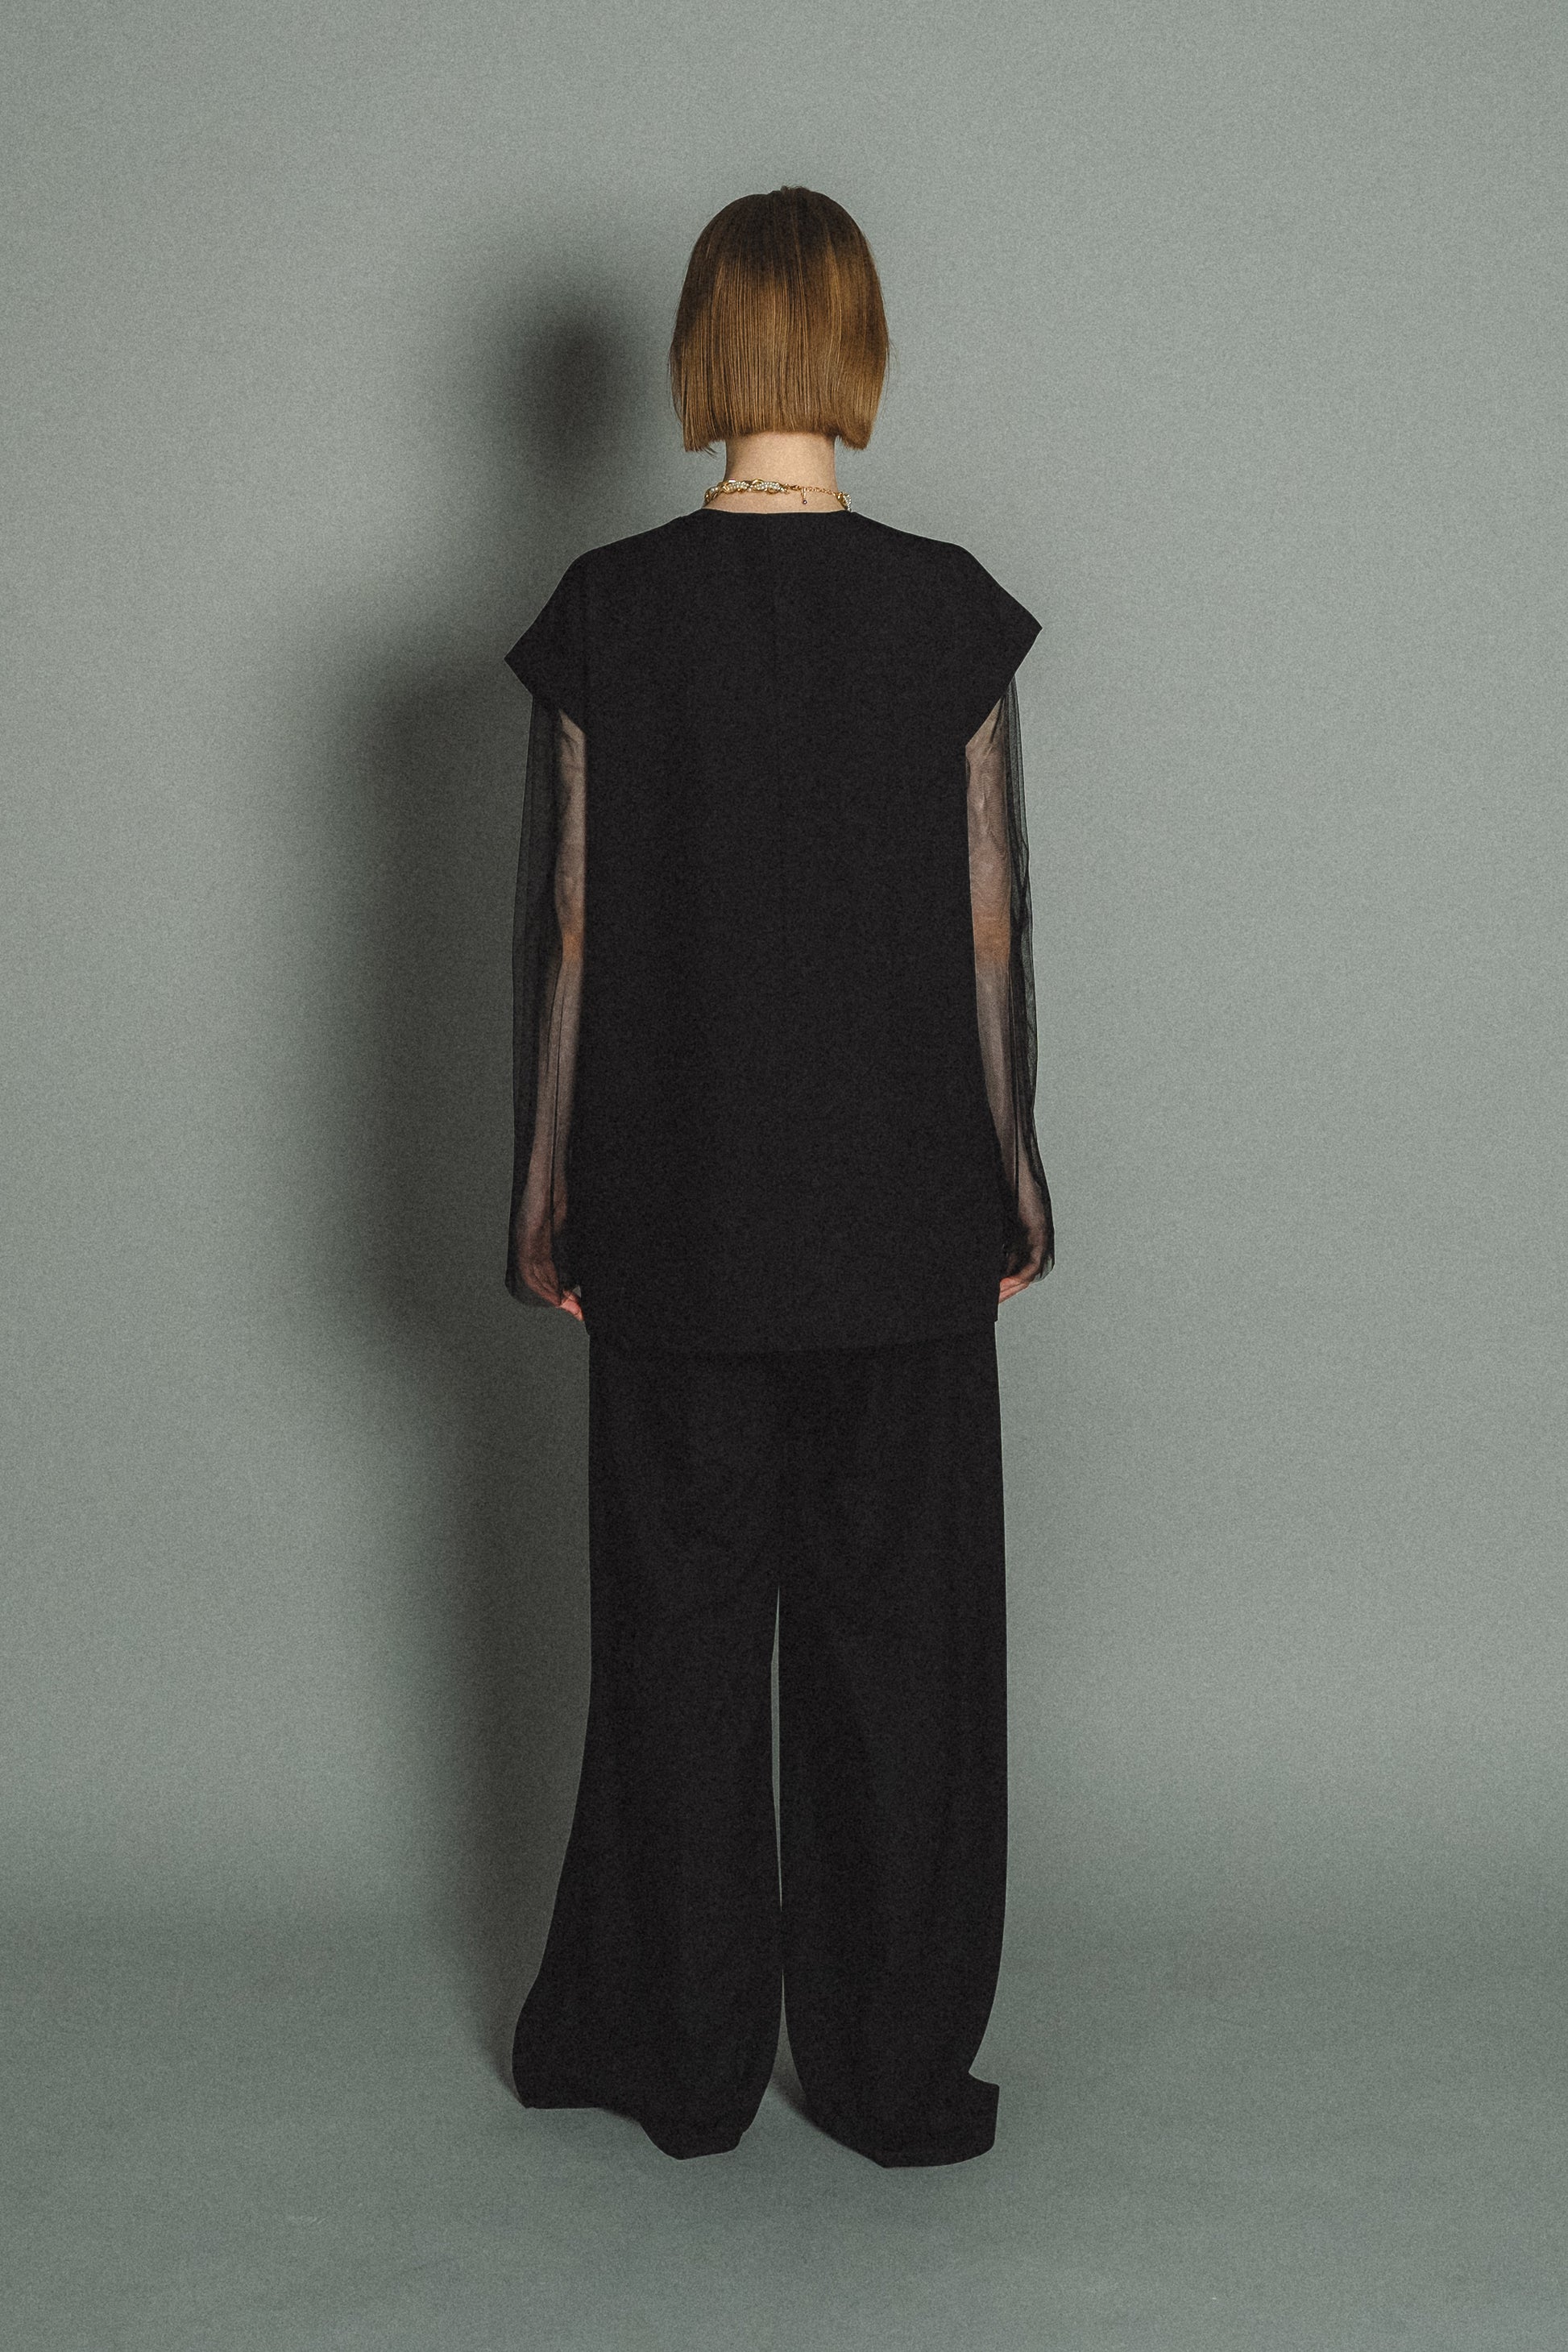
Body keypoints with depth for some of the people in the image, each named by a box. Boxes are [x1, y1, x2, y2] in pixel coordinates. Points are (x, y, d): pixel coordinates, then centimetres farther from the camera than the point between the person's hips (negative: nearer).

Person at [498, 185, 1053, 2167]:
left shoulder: (609, 612, -6)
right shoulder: (946, 612, -6)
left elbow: (565, 922, -3)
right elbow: (988, 924, -3)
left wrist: (545, 1191, 5)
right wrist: (1015, 1180, 7)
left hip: (675, 1203, 0)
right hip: (900, 1207, 0)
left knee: (680, 1614, 11)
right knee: (893, 1625, 9)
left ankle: (680, 2052, 23)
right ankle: (896, 2067, 18)